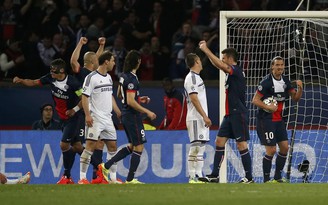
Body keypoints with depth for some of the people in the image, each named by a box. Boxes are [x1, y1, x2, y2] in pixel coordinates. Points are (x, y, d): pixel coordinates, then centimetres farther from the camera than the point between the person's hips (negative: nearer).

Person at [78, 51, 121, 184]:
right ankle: (82, 177, -11)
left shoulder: (108, 77, 15)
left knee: (112, 146, 8)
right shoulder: (91, 77, -10)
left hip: (107, 118, 8)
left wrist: (119, 113, 21)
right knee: (90, 146, -12)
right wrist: (87, 115, -20)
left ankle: (114, 177, 16)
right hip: (95, 118, -8)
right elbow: (85, 97, -12)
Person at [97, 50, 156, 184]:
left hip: (126, 115, 10)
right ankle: (130, 179, 0)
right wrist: (147, 112, -19)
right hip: (133, 116, -10)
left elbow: (119, 95, 23)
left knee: (132, 146, 17)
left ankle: (106, 166, 14)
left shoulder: (124, 76, 10)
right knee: (139, 147, -2)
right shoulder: (132, 79, -19)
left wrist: (139, 99, 23)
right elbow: (130, 101, -23)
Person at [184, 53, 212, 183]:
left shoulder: (196, 77, 20)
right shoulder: (191, 77, -11)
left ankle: (199, 176, 9)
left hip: (201, 119, 10)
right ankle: (192, 177, -14)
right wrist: (205, 116, -21)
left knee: (200, 148, 8)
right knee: (196, 147, -12)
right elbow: (194, 99, -19)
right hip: (196, 118, -10)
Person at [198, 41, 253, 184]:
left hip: (238, 114, -9)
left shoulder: (236, 70, -12)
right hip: (230, 114, 9)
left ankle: (249, 177, -2)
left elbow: (220, 65, -25)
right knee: (219, 141, 6)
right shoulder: (232, 72, 14)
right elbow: (217, 65, 28)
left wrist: (206, 50, -20)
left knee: (241, 145, -7)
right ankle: (214, 175, 7)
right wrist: (206, 50, 23)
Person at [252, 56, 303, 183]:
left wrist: (300, 88, -9)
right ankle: (266, 179, 1)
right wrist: (268, 107, -24)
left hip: (278, 119, 7)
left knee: (284, 147, 4)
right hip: (266, 119, -7)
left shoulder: (285, 81, 5)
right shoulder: (266, 82, -15)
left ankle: (278, 177, 15)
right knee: (271, 150, -10)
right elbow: (255, 100, -13)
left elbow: (295, 98, 10)